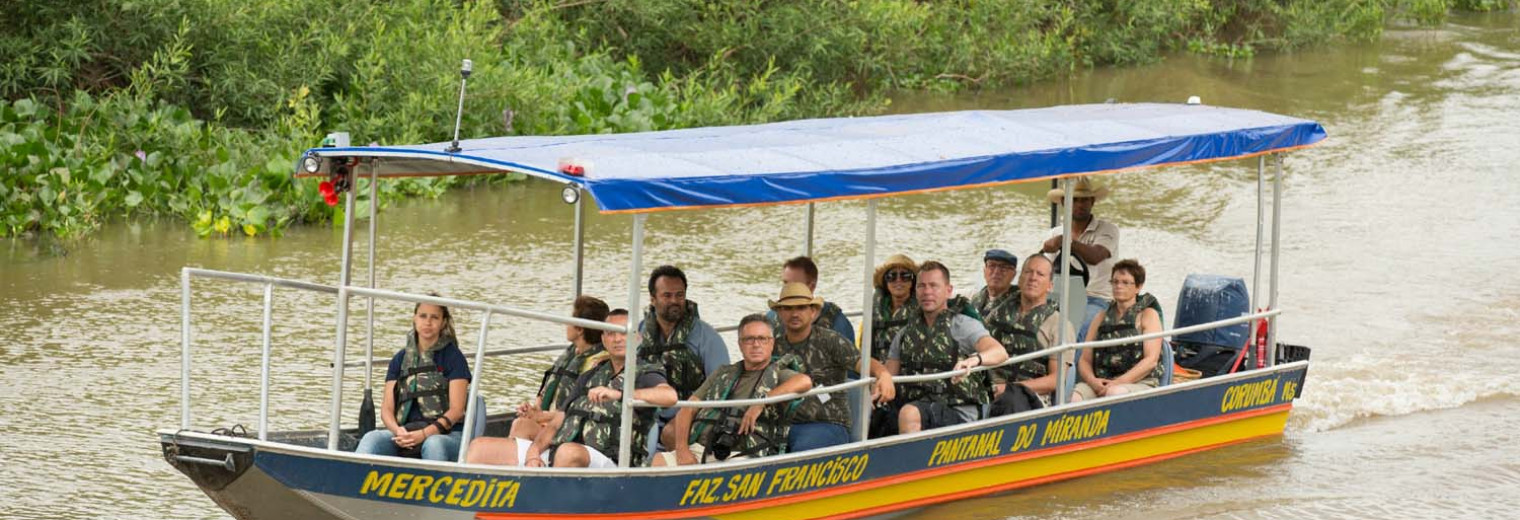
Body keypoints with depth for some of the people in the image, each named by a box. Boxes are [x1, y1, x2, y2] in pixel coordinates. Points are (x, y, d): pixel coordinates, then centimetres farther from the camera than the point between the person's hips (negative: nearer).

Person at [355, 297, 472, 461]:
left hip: (446, 435, -3)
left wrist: (424, 434, -18)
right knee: (372, 438, -27)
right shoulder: (400, 359, 16)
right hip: (406, 432, 3)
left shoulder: (452, 357, 5)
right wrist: (397, 431, -14)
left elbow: (456, 410, -3)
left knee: (433, 444, -39)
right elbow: (386, 409, 11)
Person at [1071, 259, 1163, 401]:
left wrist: (1118, 382, -14)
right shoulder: (1102, 318, 22)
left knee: (1115, 393, -39)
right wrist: (1092, 381, -8)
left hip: (1140, 382, -3)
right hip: (1101, 383, 3)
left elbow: (1151, 360, -3)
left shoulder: (1148, 315, 10)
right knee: (1076, 394, -31)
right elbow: (1085, 360, 16)